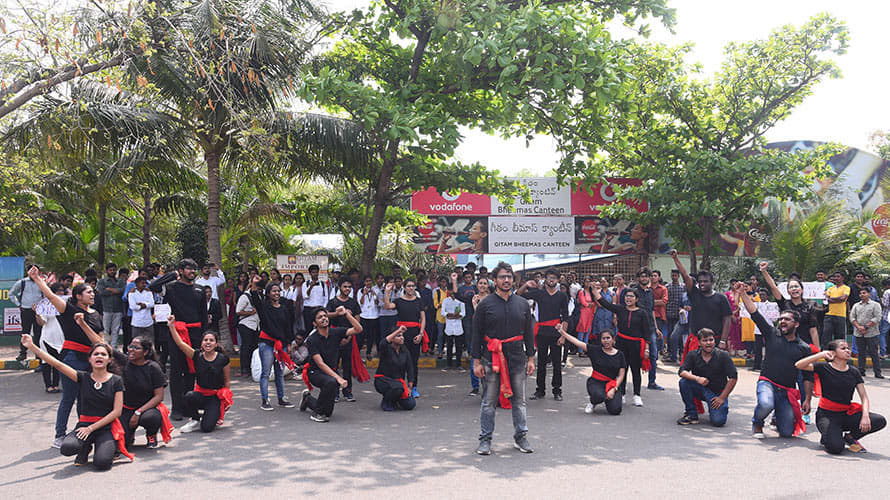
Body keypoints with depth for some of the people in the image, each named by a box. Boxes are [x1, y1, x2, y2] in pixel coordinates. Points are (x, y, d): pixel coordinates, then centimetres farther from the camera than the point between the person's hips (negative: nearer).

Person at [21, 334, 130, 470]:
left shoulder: (116, 381, -1)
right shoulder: (83, 377, 4)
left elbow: (116, 411, -4)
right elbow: (57, 364, -4)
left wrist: (91, 428, -10)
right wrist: (31, 346, -13)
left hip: (107, 427, -2)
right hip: (84, 423, 2)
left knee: (101, 463, -26)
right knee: (67, 448, -30)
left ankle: (106, 446, 10)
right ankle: (86, 447, 6)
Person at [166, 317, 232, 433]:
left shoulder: (223, 359, -8)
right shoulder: (197, 356, -3)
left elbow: (226, 381, 3)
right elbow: (180, 343, -14)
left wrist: (227, 399, 6)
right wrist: (172, 326, -22)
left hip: (216, 396, -2)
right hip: (200, 394, 2)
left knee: (207, 428, -18)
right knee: (188, 396, -34)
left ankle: (215, 413, 18)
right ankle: (195, 420, -5)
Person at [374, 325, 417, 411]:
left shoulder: (405, 352, 5)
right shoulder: (387, 349, -11)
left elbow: (409, 370, 6)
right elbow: (383, 344, -37)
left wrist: (410, 388, -1)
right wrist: (398, 331, -42)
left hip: (398, 380, 5)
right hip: (382, 380, -5)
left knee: (410, 404, -12)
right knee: (398, 388, -37)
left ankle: (394, 400, 19)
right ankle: (385, 402, -7)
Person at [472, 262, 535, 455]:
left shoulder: (522, 304, 9)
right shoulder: (485, 304, 0)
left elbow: (529, 332, 13)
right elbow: (477, 334, 0)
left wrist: (531, 358, 8)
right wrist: (476, 361, -4)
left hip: (517, 358, 3)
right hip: (491, 358, -3)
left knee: (519, 400, 9)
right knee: (489, 401, 3)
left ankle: (521, 437, 21)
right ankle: (485, 440, 13)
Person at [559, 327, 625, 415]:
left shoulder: (619, 355, 2)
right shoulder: (595, 350, -2)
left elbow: (621, 376, 2)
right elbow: (577, 342, -7)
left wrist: (613, 389, -11)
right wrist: (562, 332, -13)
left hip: (611, 384, 2)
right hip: (595, 382, -2)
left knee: (615, 410, -19)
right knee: (599, 396, -37)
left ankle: (607, 399, 18)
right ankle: (592, 403, 3)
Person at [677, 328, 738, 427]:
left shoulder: (723, 355, -10)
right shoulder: (692, 355, -5)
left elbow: (733, 378, -10)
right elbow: (682, 372, -16)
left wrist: (722, 398, -13)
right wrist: (697, 378, -34)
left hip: (717, 393, -2)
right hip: (700, 390, 2)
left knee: (718, 421, -23)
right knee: (684, 382, -27)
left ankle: (723, 407, 16)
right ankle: (692, 415, -10)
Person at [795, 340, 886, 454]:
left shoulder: (854, 373, 8)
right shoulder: (824, 368, -4)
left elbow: (864, 396, 2)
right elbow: (798, 365, -17)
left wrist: (865, 415, -16)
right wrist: (821, 355, -24)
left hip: (846, 414, 5)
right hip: (827, 415, -5)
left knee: (880, 421, -16)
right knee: (836, 448, -27)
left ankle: (850, 437, 6)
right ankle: (827, 438, 10)